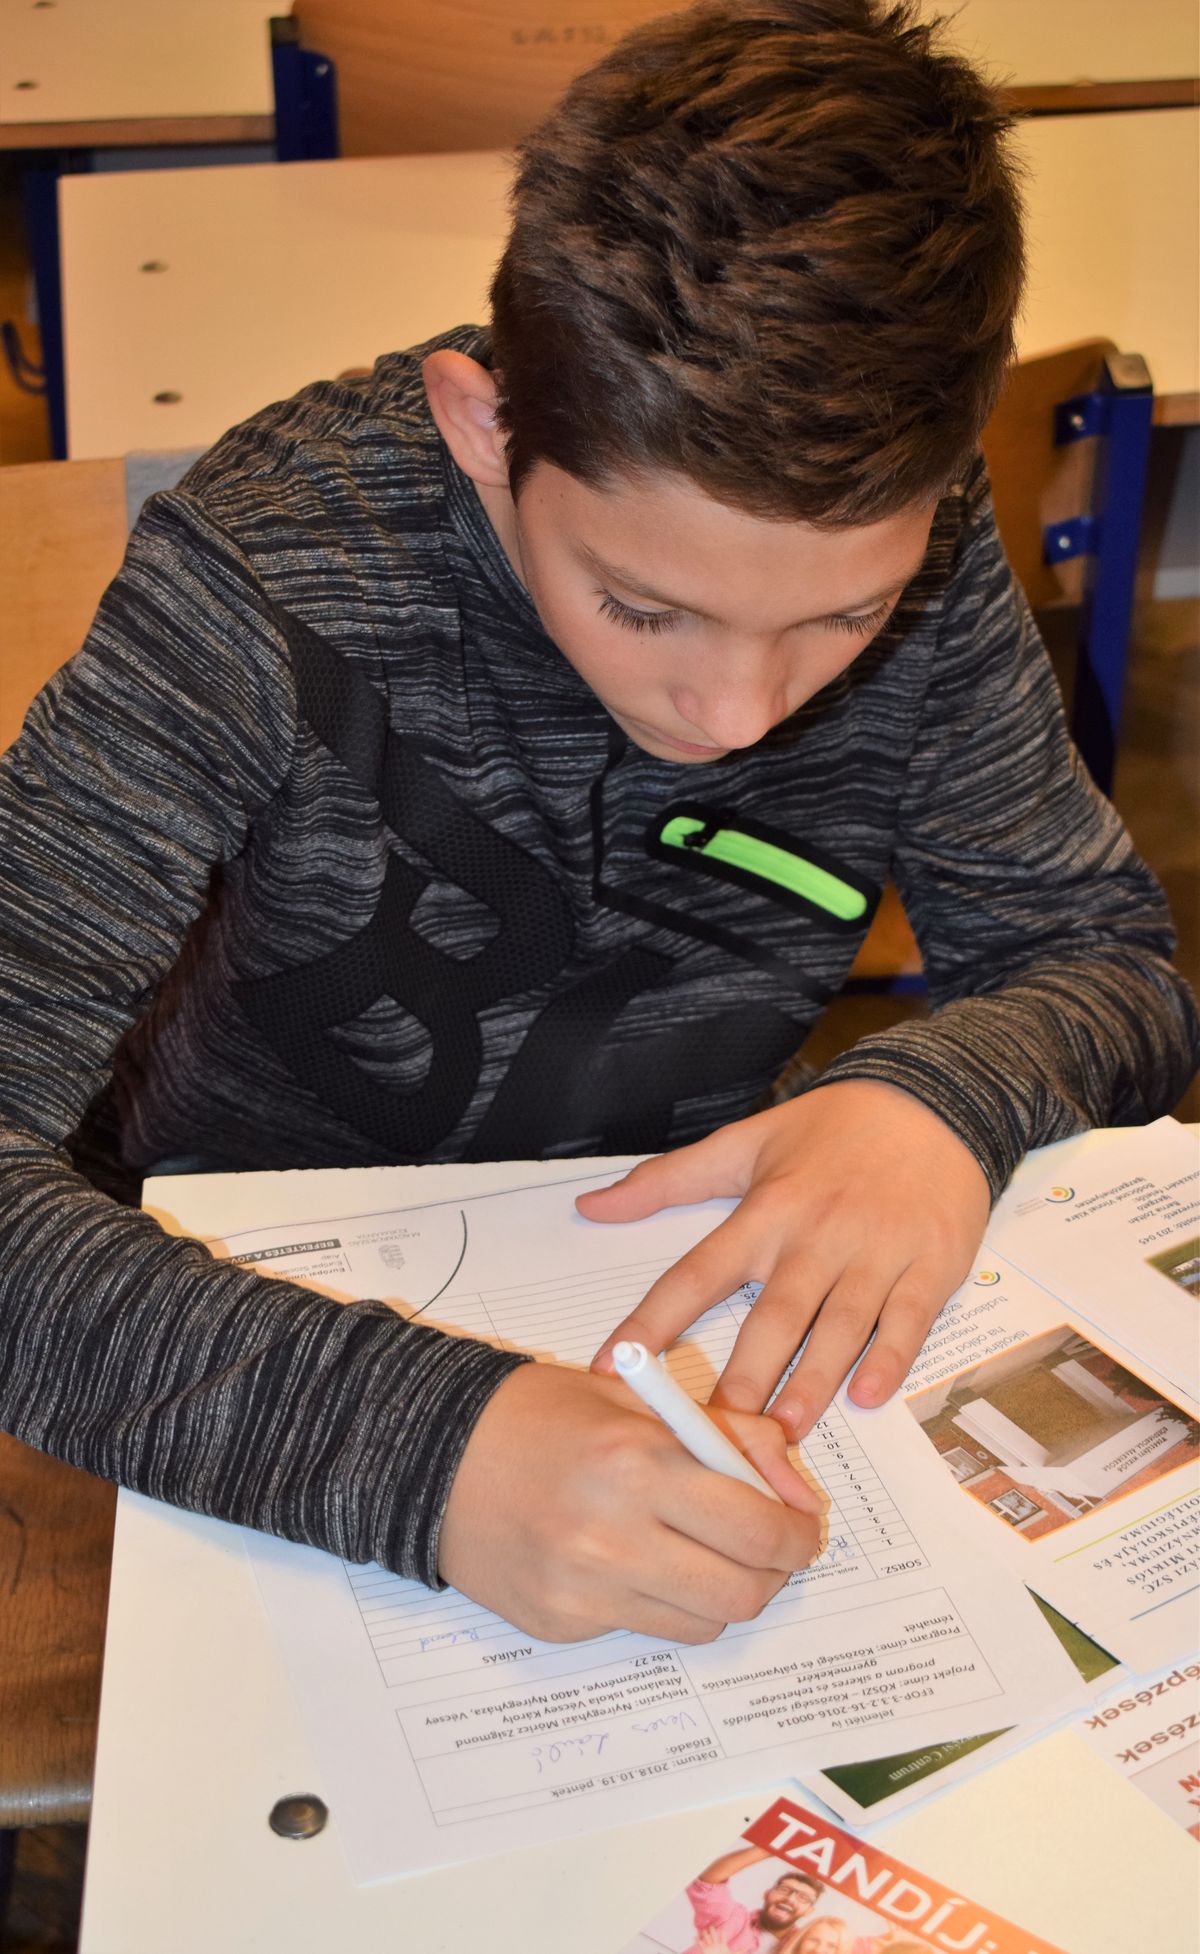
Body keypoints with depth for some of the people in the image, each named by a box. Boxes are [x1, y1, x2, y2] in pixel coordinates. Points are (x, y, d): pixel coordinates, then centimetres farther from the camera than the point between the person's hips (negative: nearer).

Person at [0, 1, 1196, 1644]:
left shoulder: (921, 556, -13)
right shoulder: (271, 582, -25)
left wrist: (941, 1094, -24)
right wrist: (415, 1441, -45)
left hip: (684, 1312, 3)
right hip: (263, 1311, -2)